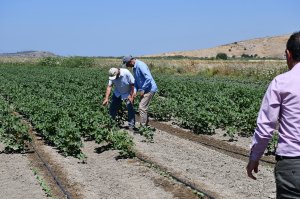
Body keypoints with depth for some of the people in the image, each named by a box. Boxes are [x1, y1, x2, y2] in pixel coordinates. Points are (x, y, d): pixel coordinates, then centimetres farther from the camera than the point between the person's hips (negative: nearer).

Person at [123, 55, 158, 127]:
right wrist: (135, 90, 4)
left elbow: (149, 78, -27)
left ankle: (143, 127, -5)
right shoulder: (134, 68, 11)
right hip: (145, 90, 10)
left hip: (149, 89, -10)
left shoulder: (140, 65, -21)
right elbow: (136, 81, 19)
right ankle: (145, 125, 22)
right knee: (143, 107, 13)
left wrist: (143, 90, -19)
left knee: (142, 107, -10)